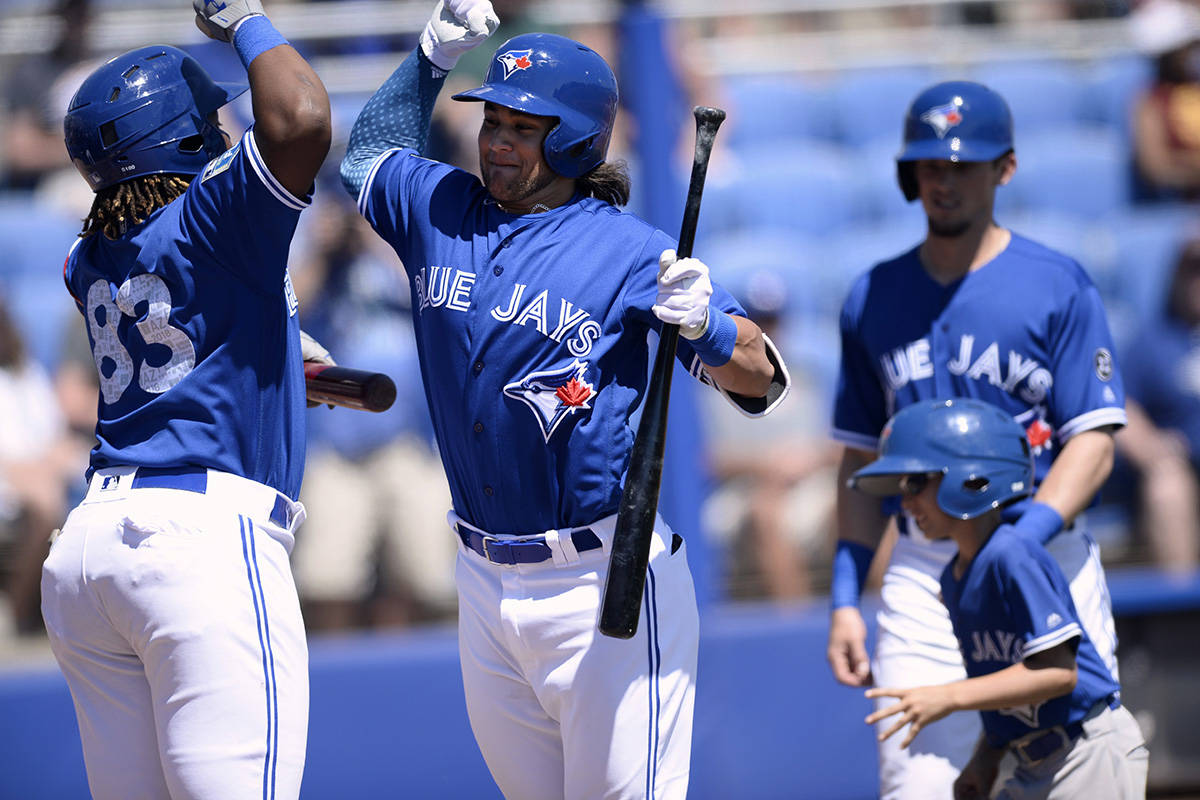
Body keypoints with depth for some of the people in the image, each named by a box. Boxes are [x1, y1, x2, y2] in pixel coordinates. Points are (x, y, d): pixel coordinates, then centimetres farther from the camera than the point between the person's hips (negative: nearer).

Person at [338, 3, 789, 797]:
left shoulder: (632, 252, -8)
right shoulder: (439, 210, 8)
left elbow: (762, 380, -11)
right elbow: (369, 152, 31)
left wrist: (703, 325, -31)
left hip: (604, 580, -6)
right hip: (485, 583, 6)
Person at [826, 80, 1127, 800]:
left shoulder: (1059, 287, 1)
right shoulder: (873, 300, 13)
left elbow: (1094, 444, -6)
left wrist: (1017, 545, -21)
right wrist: (845, 597, 9)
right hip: (921, 575, 3)